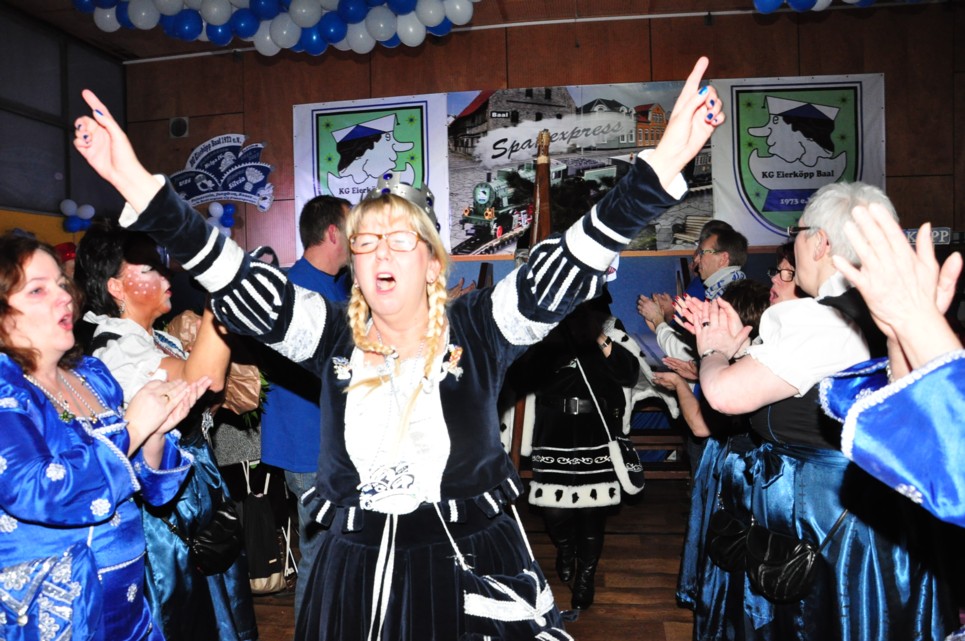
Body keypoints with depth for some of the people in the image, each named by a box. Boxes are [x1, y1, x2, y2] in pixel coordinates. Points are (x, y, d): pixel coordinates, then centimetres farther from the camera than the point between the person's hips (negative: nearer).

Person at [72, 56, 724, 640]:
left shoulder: (478, 330, -8)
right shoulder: (333, 334, -2)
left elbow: (570, 267, -17)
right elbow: (239, 284, -9)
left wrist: (663, 164, -27)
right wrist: (139, 186, -18)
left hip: (472, 564, -2)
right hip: (356, 570, 2)